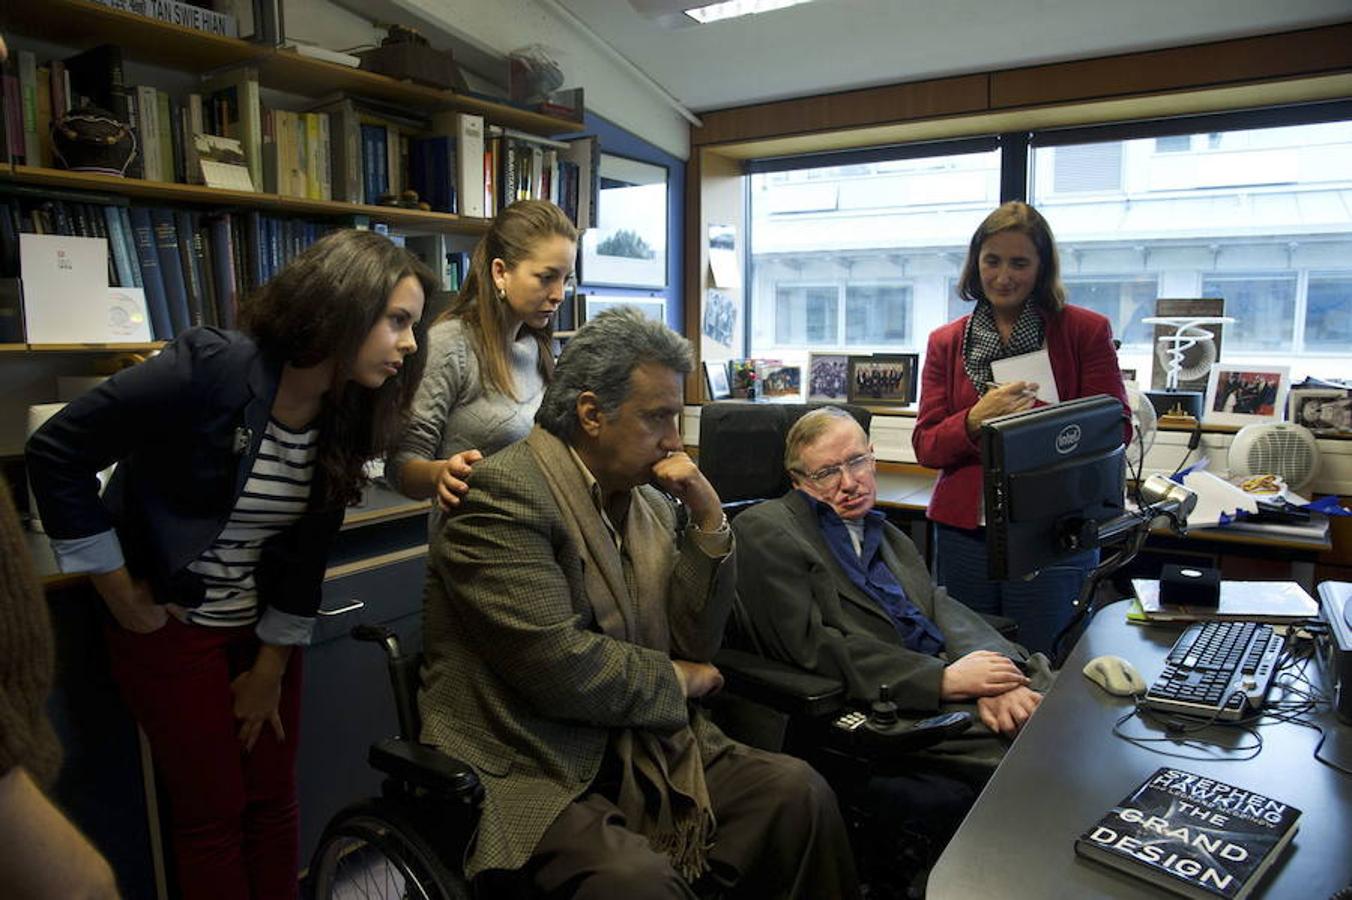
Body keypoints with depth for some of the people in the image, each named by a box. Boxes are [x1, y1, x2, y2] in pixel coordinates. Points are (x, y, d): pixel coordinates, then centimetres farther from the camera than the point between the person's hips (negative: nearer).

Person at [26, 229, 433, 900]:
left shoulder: (345, 416, -7)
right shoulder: (207, 370, -25)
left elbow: (306, 552, -1)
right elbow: (55, 454, -18)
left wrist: (270, 672, 5)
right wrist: (124, 599, -13)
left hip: (262, 627, 5)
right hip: (173, 627, -5)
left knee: (273, 801, 13)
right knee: (213, 813, 9)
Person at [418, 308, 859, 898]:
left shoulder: (650, 498, 7)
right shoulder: (503, 492, -15)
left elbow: (695, 644, 7)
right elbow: (560, 668, -23)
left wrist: (709, 520, -5)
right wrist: (676, 681, -6)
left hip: (646, 750, 7)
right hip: (532, 774, -6)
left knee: (798, 789, -8)